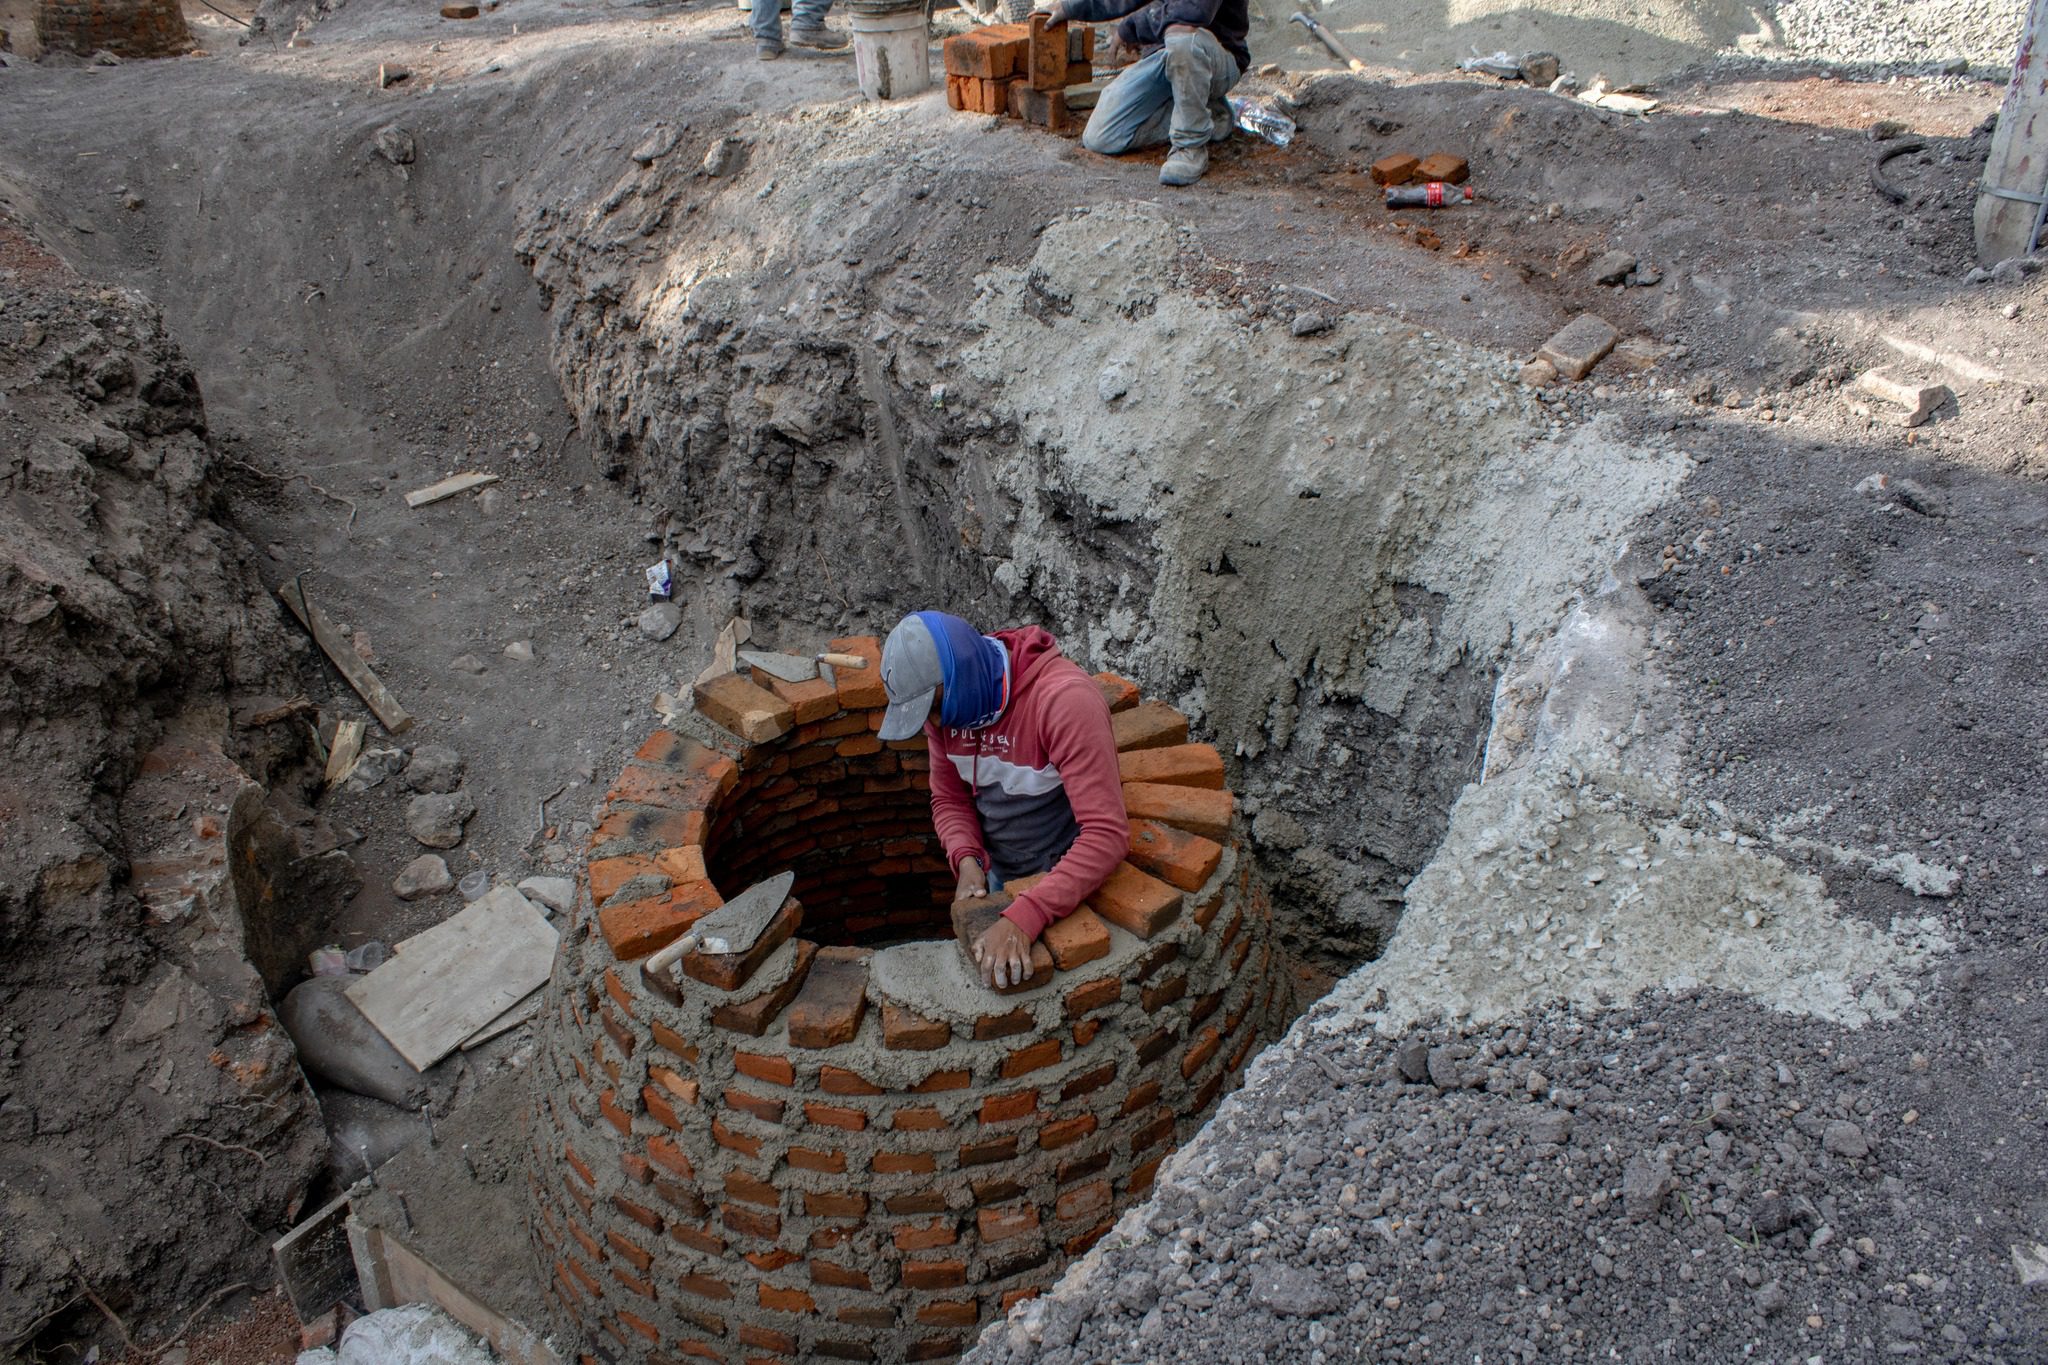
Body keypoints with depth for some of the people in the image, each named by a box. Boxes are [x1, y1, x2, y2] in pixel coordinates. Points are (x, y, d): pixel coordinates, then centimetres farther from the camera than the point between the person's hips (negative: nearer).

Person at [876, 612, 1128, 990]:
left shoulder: (1063, 698, -34)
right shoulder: (947, 703, -12)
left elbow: (1107, 833, -37)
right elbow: (949, 799, 1)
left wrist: (1025, 917, -45)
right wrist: (967, 859, -20)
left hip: (1065, 882, -6)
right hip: (998, 875, 6)